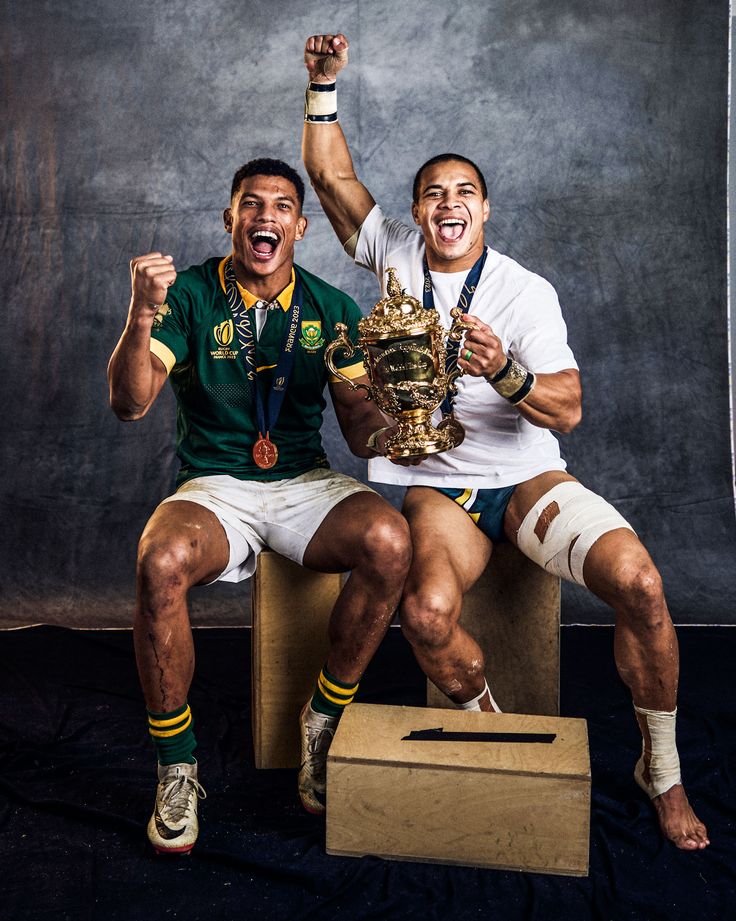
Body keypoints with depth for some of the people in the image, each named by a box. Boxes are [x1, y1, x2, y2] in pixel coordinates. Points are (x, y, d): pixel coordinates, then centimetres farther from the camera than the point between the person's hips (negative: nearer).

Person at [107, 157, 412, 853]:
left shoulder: (331, 309, 7)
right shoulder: (190, 294, 1)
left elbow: (360, 421, 4)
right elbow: (129, 403, -10)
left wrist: (387, 434, -20)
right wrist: (140, 317, -27)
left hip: (306, 482, 2)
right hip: (214, 486, -1)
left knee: (389, 540, -29)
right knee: (160, 561, -34)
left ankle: (323, 721, -7)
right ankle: (176, 766, -10)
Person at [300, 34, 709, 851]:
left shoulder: (526, 292, -1)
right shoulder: (394, 255, 8)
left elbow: (567, 410, -8)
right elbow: (331, 176, 9)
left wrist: (503, 372, -27)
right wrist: (324, 85, 1)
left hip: (525, 478, 0)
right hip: (433, 485, 1)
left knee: (638, 579, -25)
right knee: (426, 611, -32)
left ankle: (662, 769, 0)